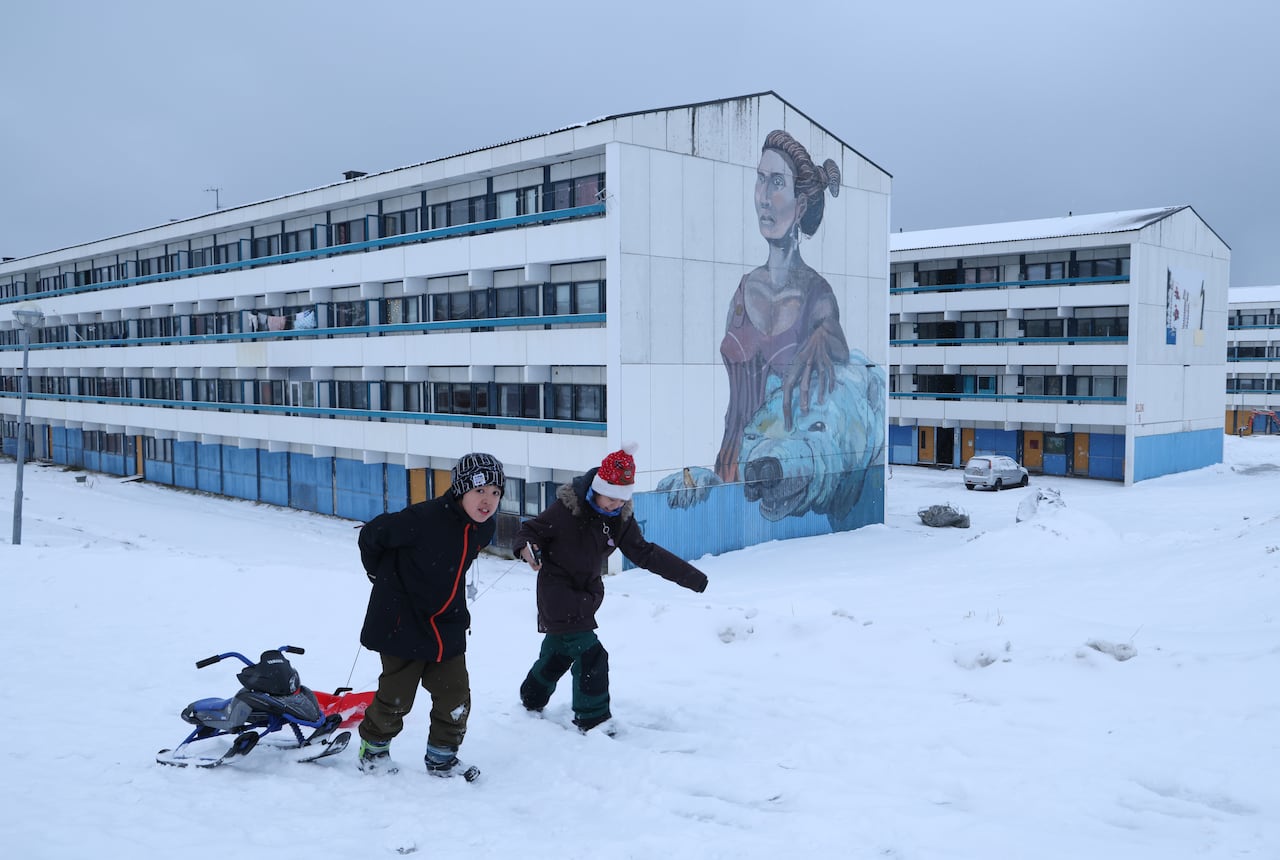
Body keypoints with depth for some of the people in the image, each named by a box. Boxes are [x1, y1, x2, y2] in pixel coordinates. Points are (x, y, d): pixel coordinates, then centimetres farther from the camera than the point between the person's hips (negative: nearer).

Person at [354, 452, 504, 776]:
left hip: (448, 626, 6)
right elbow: (371, 534, -11)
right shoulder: (424, 519, -27)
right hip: (402, 622, -5)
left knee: (455, 698, 4)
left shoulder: (485, 528, -4)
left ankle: (442, 757, 24)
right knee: (396, 696, 7)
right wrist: (383, 576, 3)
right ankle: (373, 748, 33)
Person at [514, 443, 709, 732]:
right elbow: (529, 530, -17)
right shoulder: (567, 508, -23)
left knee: (558, 652, 21)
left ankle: (532, 700, 44)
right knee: (590, 655, -13)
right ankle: (594, 720, 2)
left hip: (587, 591, 7)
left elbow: (645, 554, 2)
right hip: (557, 592, -7)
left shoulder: (621, 518, -4)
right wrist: (526, 548, -42)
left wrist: (692, 577, 0)